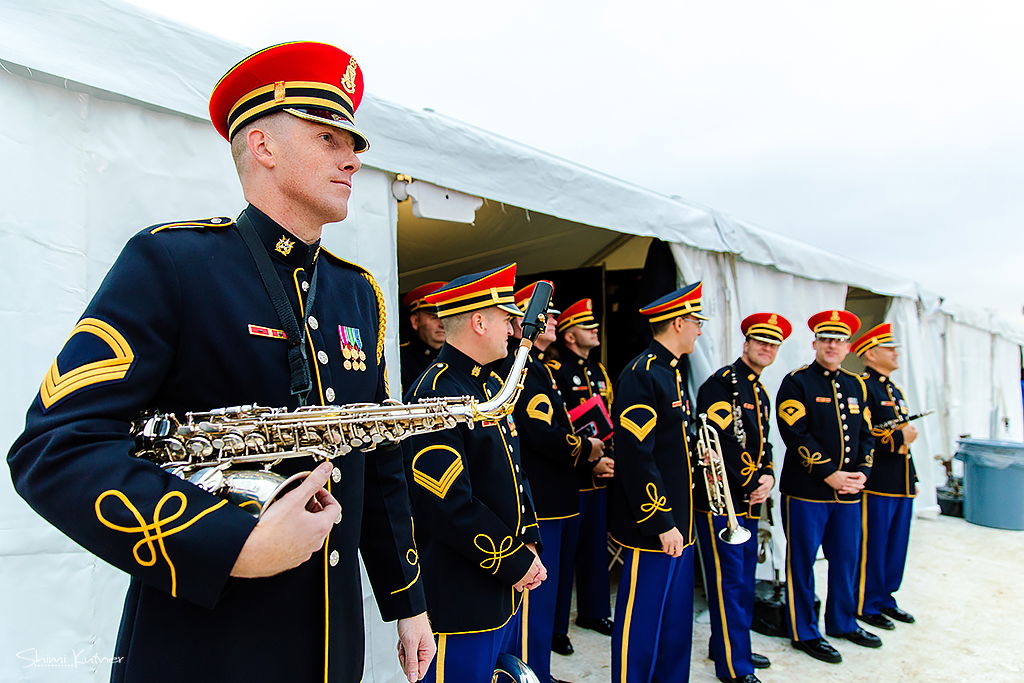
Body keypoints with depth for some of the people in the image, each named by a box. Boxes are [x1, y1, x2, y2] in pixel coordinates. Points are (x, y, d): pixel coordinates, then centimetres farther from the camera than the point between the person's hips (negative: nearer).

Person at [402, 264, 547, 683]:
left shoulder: (493, 387, 9)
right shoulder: (434, 394, -21)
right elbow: (450, 505, -26)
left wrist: (528, 545, 4)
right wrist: (515, 564, -16)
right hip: (461, 599, -9)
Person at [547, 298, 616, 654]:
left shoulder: (599, 370, 14)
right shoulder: (553, 371, -11)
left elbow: (610, 419, 17)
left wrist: (610, 457, 3)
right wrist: (590, 460, -18)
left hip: (599, 477, 8)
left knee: (596, 546, 18)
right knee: (564, 551, 2)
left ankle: (594, 611, 35)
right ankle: (556, 627, 16)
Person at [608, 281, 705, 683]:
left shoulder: (671, 374, 13)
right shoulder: (641, 375, -19)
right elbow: (636, 456, -24)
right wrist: (661, 523, -21)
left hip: (679, 521, 10)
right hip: (655, 526, -10)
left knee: (677, 619, 21)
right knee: (642, 619, 5)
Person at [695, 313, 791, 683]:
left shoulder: (761, 393, 18)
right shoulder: (721, 382, -11)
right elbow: (719, 441, -20)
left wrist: (768, 476, 0)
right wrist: (751, 485, -13)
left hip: (748, 500, 9)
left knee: (743, 579, 17)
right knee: (729, 580, -2)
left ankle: (730, 647, 33)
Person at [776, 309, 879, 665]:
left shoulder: (856, 384, 13)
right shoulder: (796, 382, -7)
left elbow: (865, 434, 13)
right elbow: (797, 435, -15)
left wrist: (861, 472, -2)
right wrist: (829, 475, -17)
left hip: (848, 490, 6)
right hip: (806, 490, -6)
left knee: (846, 558, 17)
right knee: (802, 562, 4)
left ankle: (843, 622, 35)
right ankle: (804, 632, 18)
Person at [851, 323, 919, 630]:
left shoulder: (896, 391, 18)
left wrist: (910, 457, 21)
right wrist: (899, 437, -18)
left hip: (902, 483, 9)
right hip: (876, 483, -9)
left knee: (896, 545, 16)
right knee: (871, 546, 0)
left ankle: (885, 599, 29)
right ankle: (865, 605, 13)